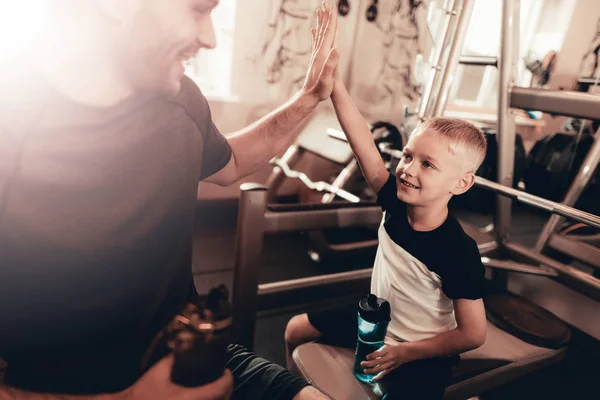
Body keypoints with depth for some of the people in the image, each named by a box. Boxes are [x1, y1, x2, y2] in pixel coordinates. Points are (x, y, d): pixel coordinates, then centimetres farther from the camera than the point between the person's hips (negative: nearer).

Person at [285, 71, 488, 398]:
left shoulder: (459, 251, -29)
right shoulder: (396, 202, -17)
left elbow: (473, 334, -19)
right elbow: (363, 144, -26)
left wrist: (404, 352, -21)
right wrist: (334, 84, -34)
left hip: (422, 351, -5)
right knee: (296, 329, 12)